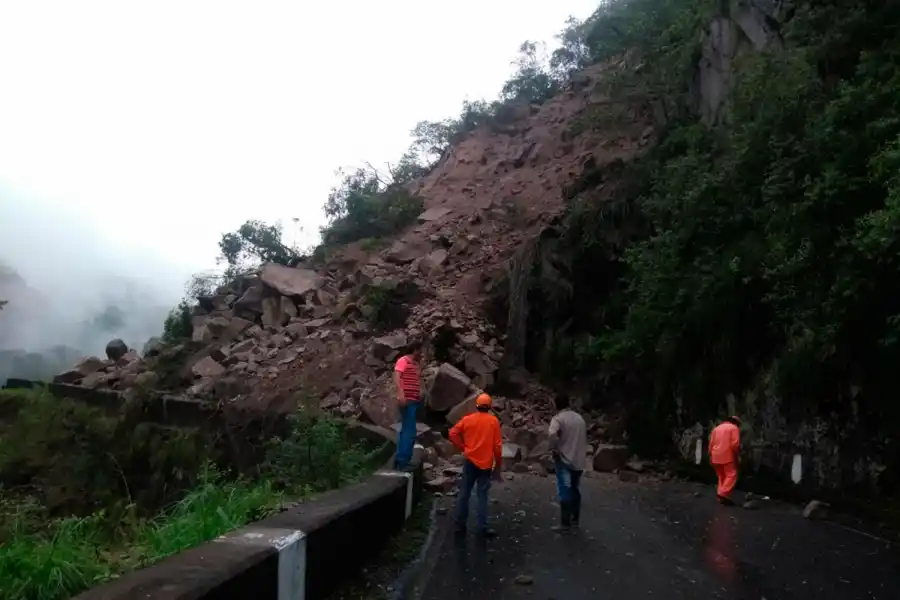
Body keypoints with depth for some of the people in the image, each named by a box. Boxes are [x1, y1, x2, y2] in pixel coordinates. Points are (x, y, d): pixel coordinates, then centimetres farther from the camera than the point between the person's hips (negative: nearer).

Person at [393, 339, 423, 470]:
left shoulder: (414, 364, 19)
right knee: (410, 432, -11)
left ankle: (400, 459, 23)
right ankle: (403, 461, -9)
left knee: (405, 431, 15)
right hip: (407, 401, -10)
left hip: (413, 401, 10)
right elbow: (396, 377, -22)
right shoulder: (403, 361, -8)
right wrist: (400, 394, -34)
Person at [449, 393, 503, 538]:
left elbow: (453, 434, -5)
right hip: (486, 463, -1)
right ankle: (482, 528, 2)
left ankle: (460, 525, 15)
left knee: (464, 494, 9)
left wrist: (463, 447, 4)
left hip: (470, 461, 1)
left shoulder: (467, 419, 0)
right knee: (482, 496, 2)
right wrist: (498, 465, 6)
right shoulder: (494, 421, -4)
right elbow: (497, 445, -3)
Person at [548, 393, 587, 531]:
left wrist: (554, 449, -16)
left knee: (565, 492, -2)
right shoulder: (580, 418, 12)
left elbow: (552, 435, -31)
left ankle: (565, 523, 0)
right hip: (579, 460, 7)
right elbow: (585, 437, 18)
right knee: (575, 490, 18)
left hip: (564, 460, -7)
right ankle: (575, 519, 27)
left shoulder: (558, 419, -11)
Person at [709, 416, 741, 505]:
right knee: (731, 475, -7)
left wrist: (711, 456, 18)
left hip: (716, 457, 7)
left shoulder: (717, 428, 20)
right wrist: (737, 456, -5)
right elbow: (735, 444, -11)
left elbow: (711, 444, 16)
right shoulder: (734, 428, 1)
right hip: (727, 456, -7)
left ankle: (720, 495, 11)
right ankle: (723, 494, -21)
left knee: (721, 476, 16)